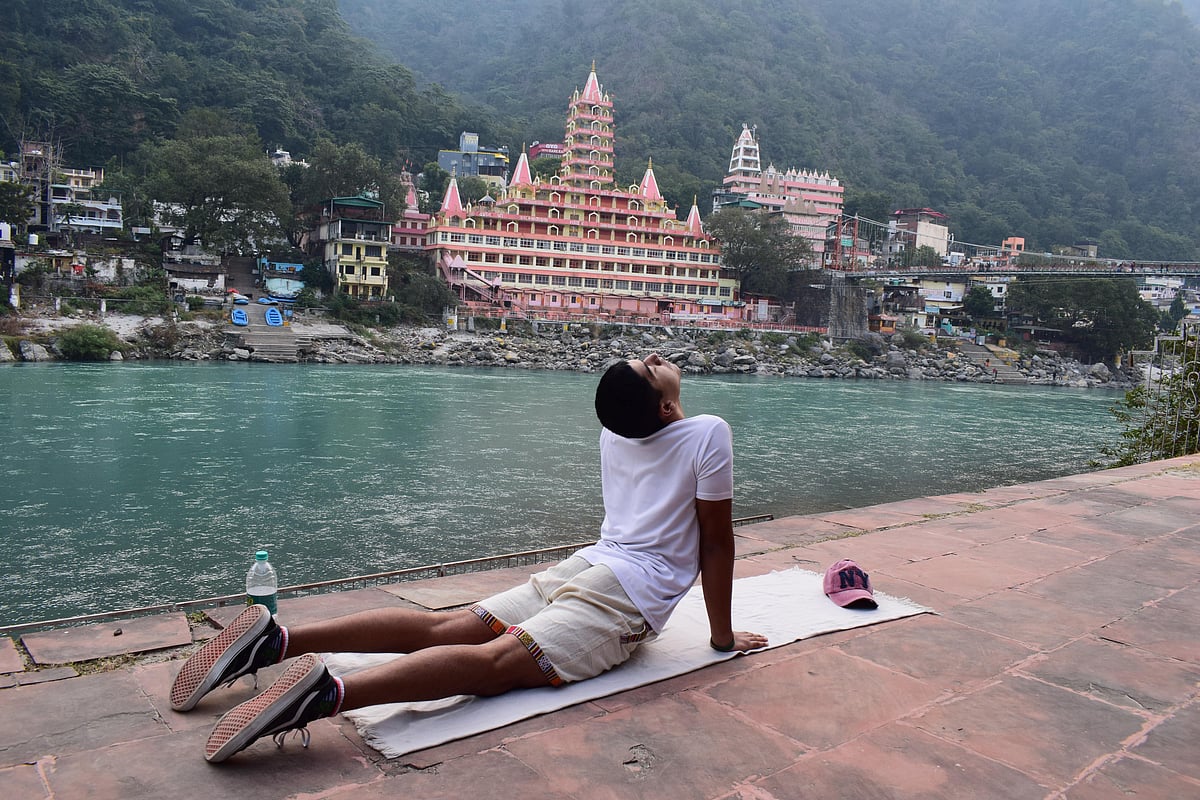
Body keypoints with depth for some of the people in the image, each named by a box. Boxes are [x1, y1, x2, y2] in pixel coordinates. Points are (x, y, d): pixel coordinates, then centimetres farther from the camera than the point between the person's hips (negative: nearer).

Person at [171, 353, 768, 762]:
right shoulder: (708, 433, -4)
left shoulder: (614, 430, 15)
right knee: (493, 661, -22)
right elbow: (718, 542, 0)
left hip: (584, 566, 7)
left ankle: (276, 639, -10)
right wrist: (722, 635, 9)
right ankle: (329, 692, -41)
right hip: (627, 599, -7)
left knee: (444, 628, 1)